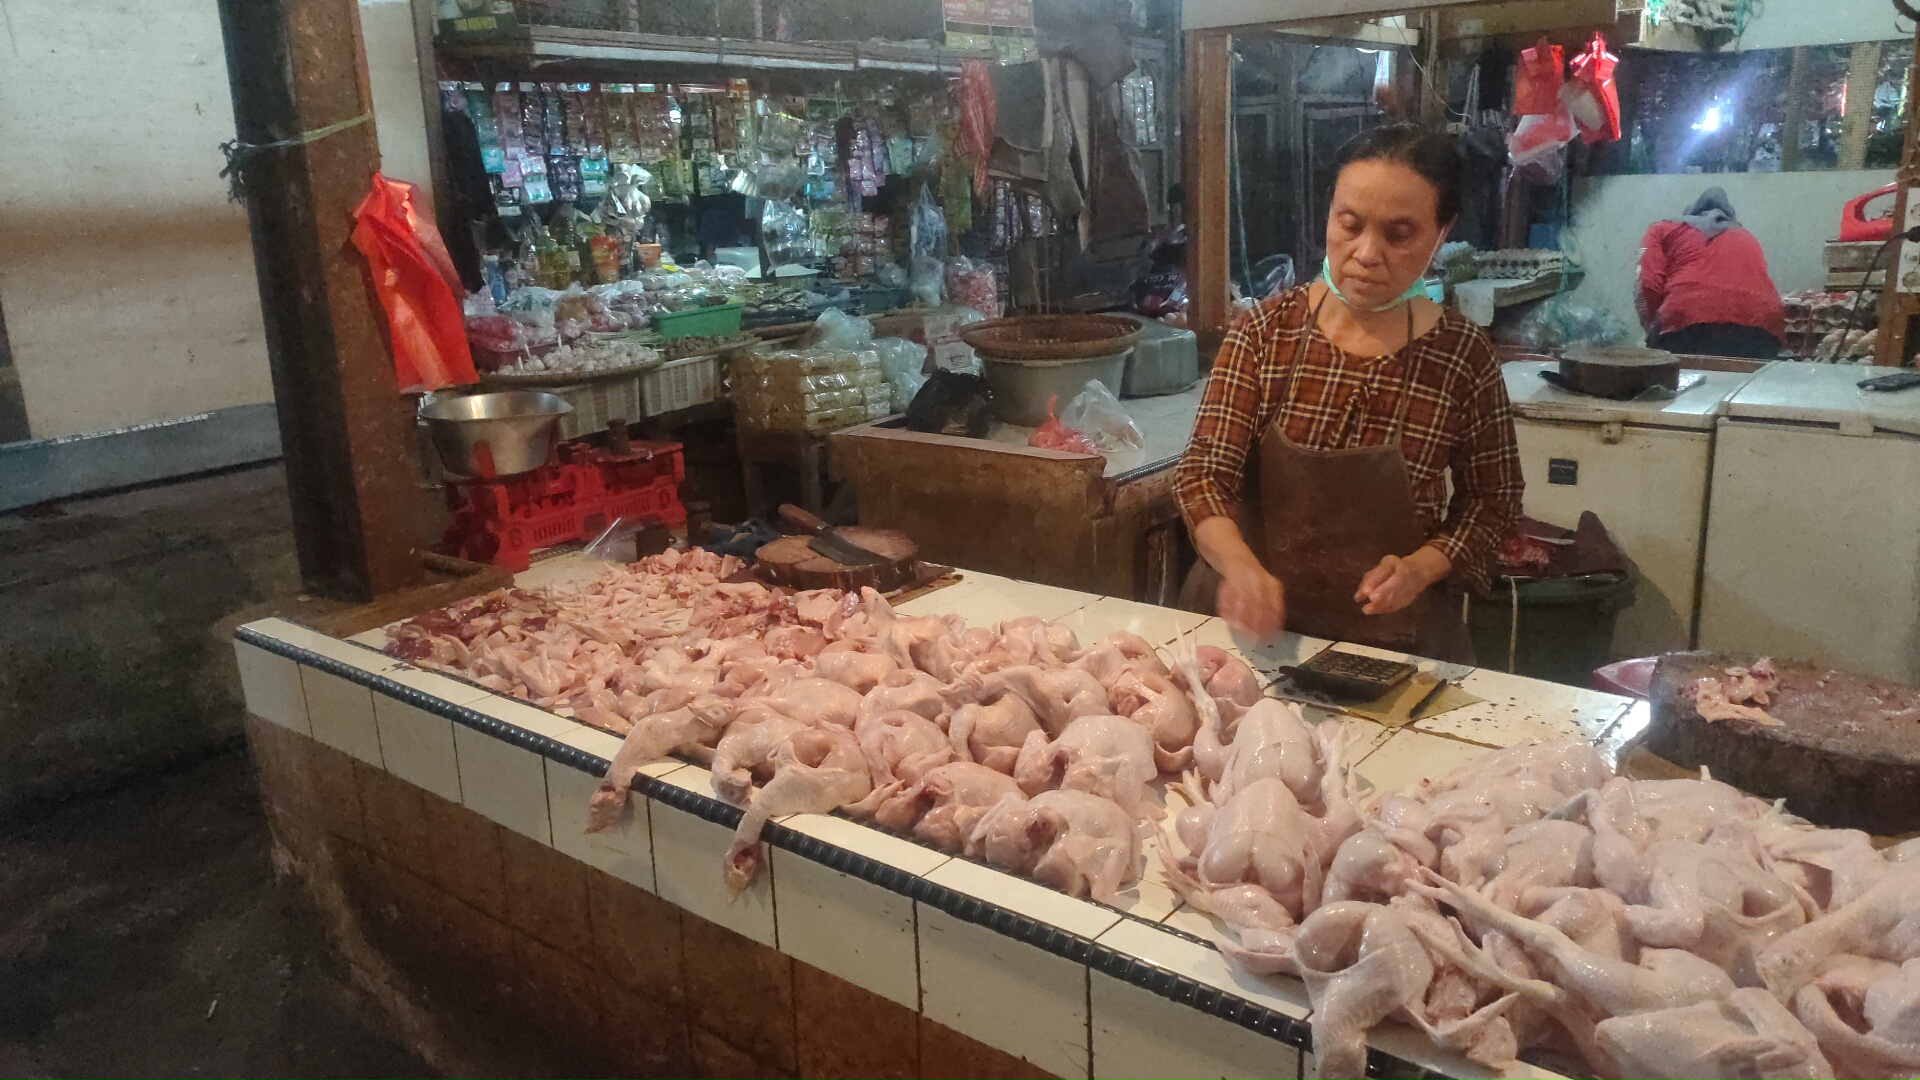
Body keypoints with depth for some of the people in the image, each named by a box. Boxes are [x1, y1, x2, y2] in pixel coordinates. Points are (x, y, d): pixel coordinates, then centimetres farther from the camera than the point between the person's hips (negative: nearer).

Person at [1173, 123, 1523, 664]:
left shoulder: (1463, 355, -4)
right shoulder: (1268, 328, -3)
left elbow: (1491, 499, 8)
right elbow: (1204, 472, -7)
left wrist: (1422, 568, -11)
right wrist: (1240, 567, -27)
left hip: (1392, 631, -1)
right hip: (1250, 622, 1)